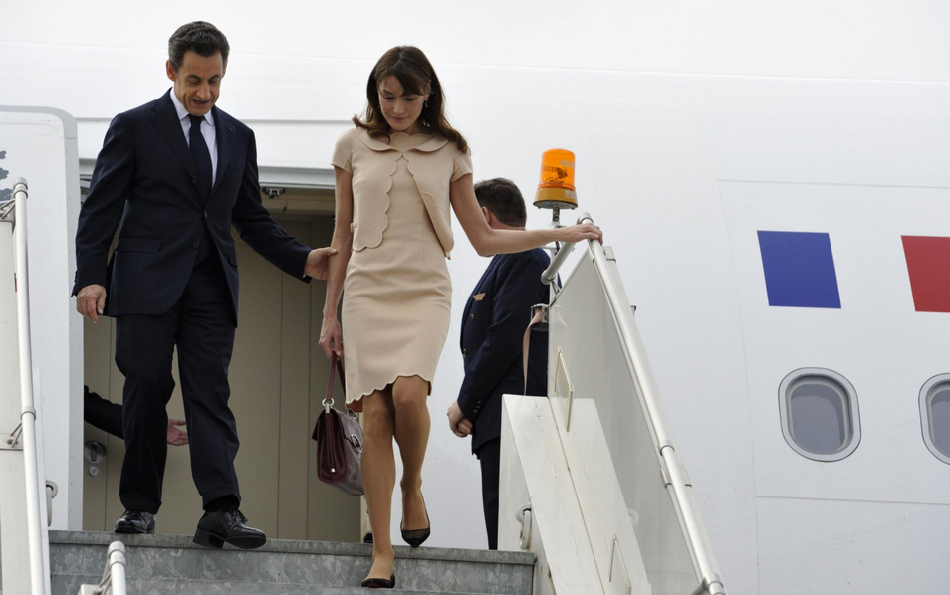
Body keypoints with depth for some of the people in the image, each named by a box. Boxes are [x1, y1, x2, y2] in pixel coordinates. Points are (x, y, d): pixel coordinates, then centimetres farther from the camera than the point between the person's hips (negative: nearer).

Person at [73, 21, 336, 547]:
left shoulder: (238, 137, 15)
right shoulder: (134, 127, 2)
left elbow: (252, 219, 19)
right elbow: (101, 208, 0)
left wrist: (302, 260, 5)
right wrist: (90, 277, -11)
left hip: (211, 287, 3)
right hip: (148, 285, -3)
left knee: (211, 395, -6)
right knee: (146, 395, 1)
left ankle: (221, 511, -16)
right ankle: (139, 506, 9)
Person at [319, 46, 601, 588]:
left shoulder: (448, 152, 9)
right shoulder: (354, 146, 10)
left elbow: (484, 238, 13)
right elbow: (343, 235, 15)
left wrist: (558, 234, 8)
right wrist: (331, 313, 14)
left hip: (425, 292, -1)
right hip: (368, 290, 1)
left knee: (408, 393, -26)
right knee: (375, 413, -10)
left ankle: (413, 486, 4)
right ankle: (382, 555, -9)